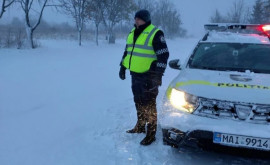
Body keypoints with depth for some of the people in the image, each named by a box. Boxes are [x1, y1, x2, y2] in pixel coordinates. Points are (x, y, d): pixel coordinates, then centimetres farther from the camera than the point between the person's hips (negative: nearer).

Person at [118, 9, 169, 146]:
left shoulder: (155, 34, -11)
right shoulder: (133, 33, 13)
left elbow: (163, 55, -13)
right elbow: (127, 51, 24)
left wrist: (158, 75, -17)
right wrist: (123, 67, 21)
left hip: (148, 77, -7)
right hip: (135, 74, 8)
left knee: (149, 105, -3)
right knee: (138, 102, 18)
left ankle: (151, 134, 6)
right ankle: (140, 126, 34)